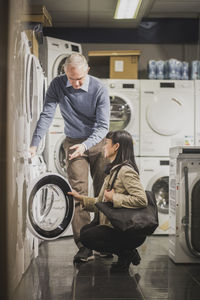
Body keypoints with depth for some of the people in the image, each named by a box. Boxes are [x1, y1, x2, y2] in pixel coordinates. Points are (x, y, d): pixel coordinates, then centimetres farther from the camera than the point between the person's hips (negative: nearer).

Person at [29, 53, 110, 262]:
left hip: (97, 141, 0)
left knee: (103, 192, 0)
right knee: (78, 192, -9)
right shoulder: (57, 85, -10)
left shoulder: (99, 89, -16)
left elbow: (103, 125, -17)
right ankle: (84, 245, -9)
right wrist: (34, 144, -22)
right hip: (74, 143, 1)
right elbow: (46, 115, -11)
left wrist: (86, 145, -32)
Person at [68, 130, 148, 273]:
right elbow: (102, 202, 19)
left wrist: (114, 198, -20)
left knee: (87, 237, -16)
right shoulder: (113, 170, 16)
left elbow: (142, 200, -27)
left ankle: (126, 254, -3)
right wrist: (81, 198, 14)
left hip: (132, 231, -10)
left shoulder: (126, 171, -17)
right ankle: (128, 253, 11)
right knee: (85, 230, 14)